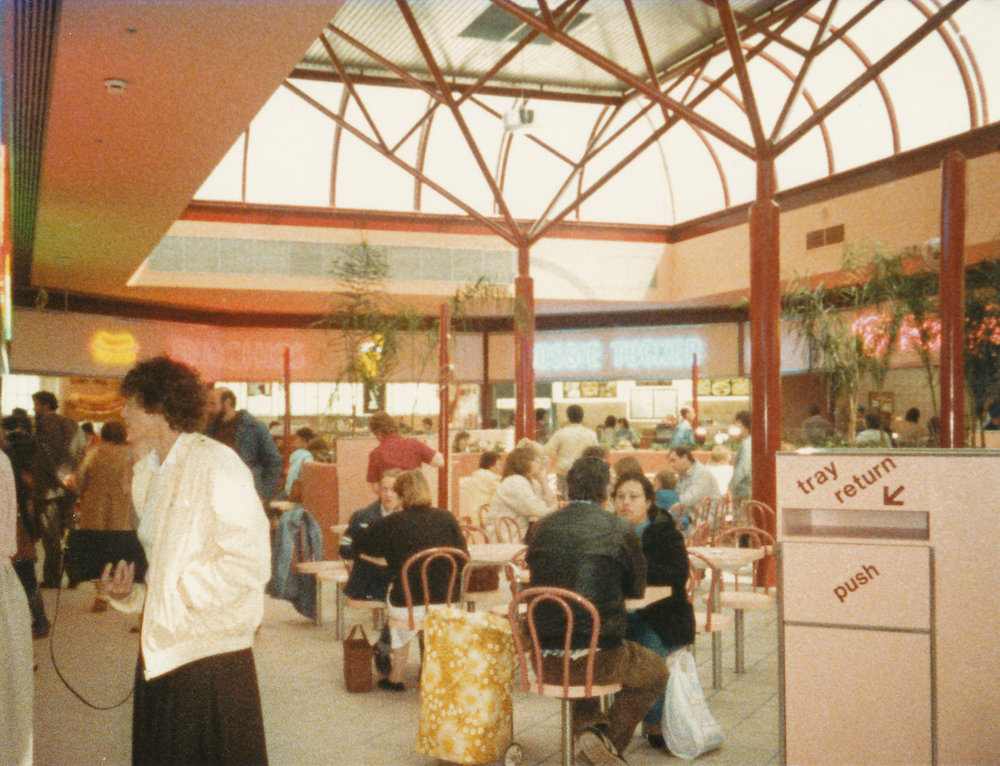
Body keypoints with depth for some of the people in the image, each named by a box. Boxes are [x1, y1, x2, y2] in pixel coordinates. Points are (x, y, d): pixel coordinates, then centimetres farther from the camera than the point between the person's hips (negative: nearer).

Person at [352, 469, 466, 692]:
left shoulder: (393, 523, -7)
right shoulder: (447, 518, -2)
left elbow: (361, 544, 8)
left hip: (408, 605, -2)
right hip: (447, 603, 2)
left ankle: (396, 677, 35)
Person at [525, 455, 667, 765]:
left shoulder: (541, 528, 3)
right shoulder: (620, 530, -6)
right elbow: (637, 588, 9)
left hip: (547, 664, 4)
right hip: (600, 659, -4)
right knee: (656, 671, 26)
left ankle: (586, 726, 16)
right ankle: (610, 740, 13)